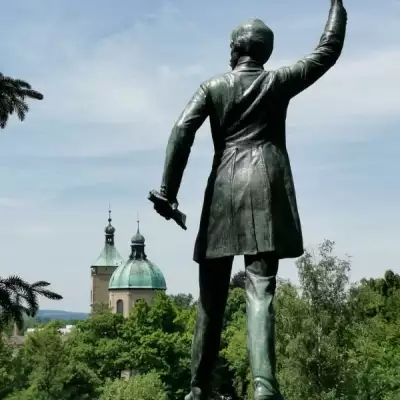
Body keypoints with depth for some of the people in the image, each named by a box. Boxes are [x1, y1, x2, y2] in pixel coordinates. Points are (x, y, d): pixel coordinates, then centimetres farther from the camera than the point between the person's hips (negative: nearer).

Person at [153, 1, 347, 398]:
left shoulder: (213, 86, 10)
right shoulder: (278, 81, 10)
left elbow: (182, 131, -3)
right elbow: (327, 51, 18)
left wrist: (168, 191, -5)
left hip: (224, 190, 1)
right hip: (266, 189, -1)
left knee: (212, 295, 10)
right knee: (260, 289, -10)